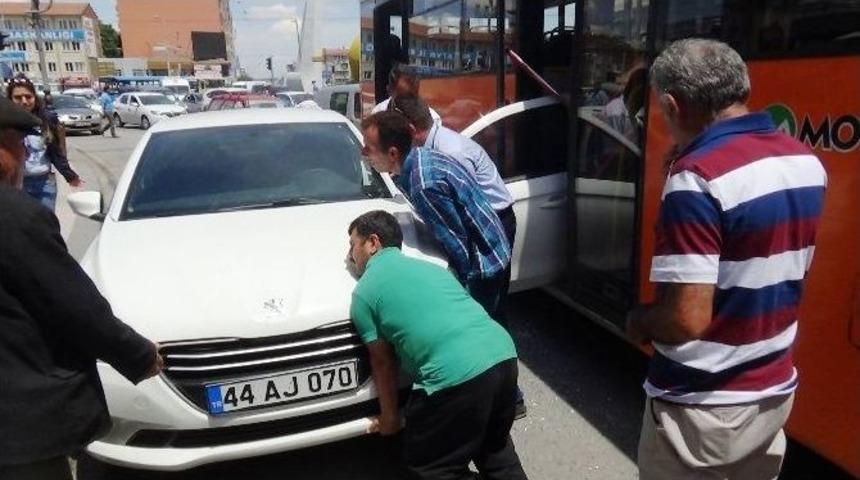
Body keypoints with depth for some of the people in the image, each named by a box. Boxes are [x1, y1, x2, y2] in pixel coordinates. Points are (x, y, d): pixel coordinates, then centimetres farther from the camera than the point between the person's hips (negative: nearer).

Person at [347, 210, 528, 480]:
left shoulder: (365, 292, 8)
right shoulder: (430, 267, 26)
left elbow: (383, 363, 12)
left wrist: (389, 416, 27)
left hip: (457, 374, -7)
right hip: (504, 354, 7)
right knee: (494, 443, 32)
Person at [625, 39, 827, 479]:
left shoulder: (698, 176, -25)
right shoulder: (807, 163, 0)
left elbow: (686, 319, -27)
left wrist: (640, 322, -8)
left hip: (704, 408, -7)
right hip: (776, 391, 7)